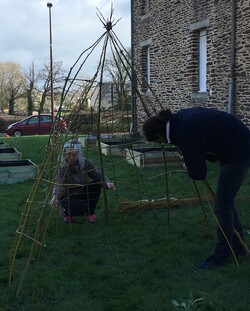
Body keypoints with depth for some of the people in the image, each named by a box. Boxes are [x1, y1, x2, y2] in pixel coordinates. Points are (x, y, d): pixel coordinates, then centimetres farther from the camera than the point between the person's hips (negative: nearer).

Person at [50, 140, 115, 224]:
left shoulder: (86, 163, -15)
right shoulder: (62, 167, -25)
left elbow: (99, 176, -11)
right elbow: (59, 185, -35)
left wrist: (107, 182, -33)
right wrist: (55, 197, -55)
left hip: (82, 192, 4)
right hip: (68, 196, -4)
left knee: (97, 184, -23)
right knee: (80, 209, -34)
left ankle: (90, 214, -5)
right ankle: (65, 211, 4)